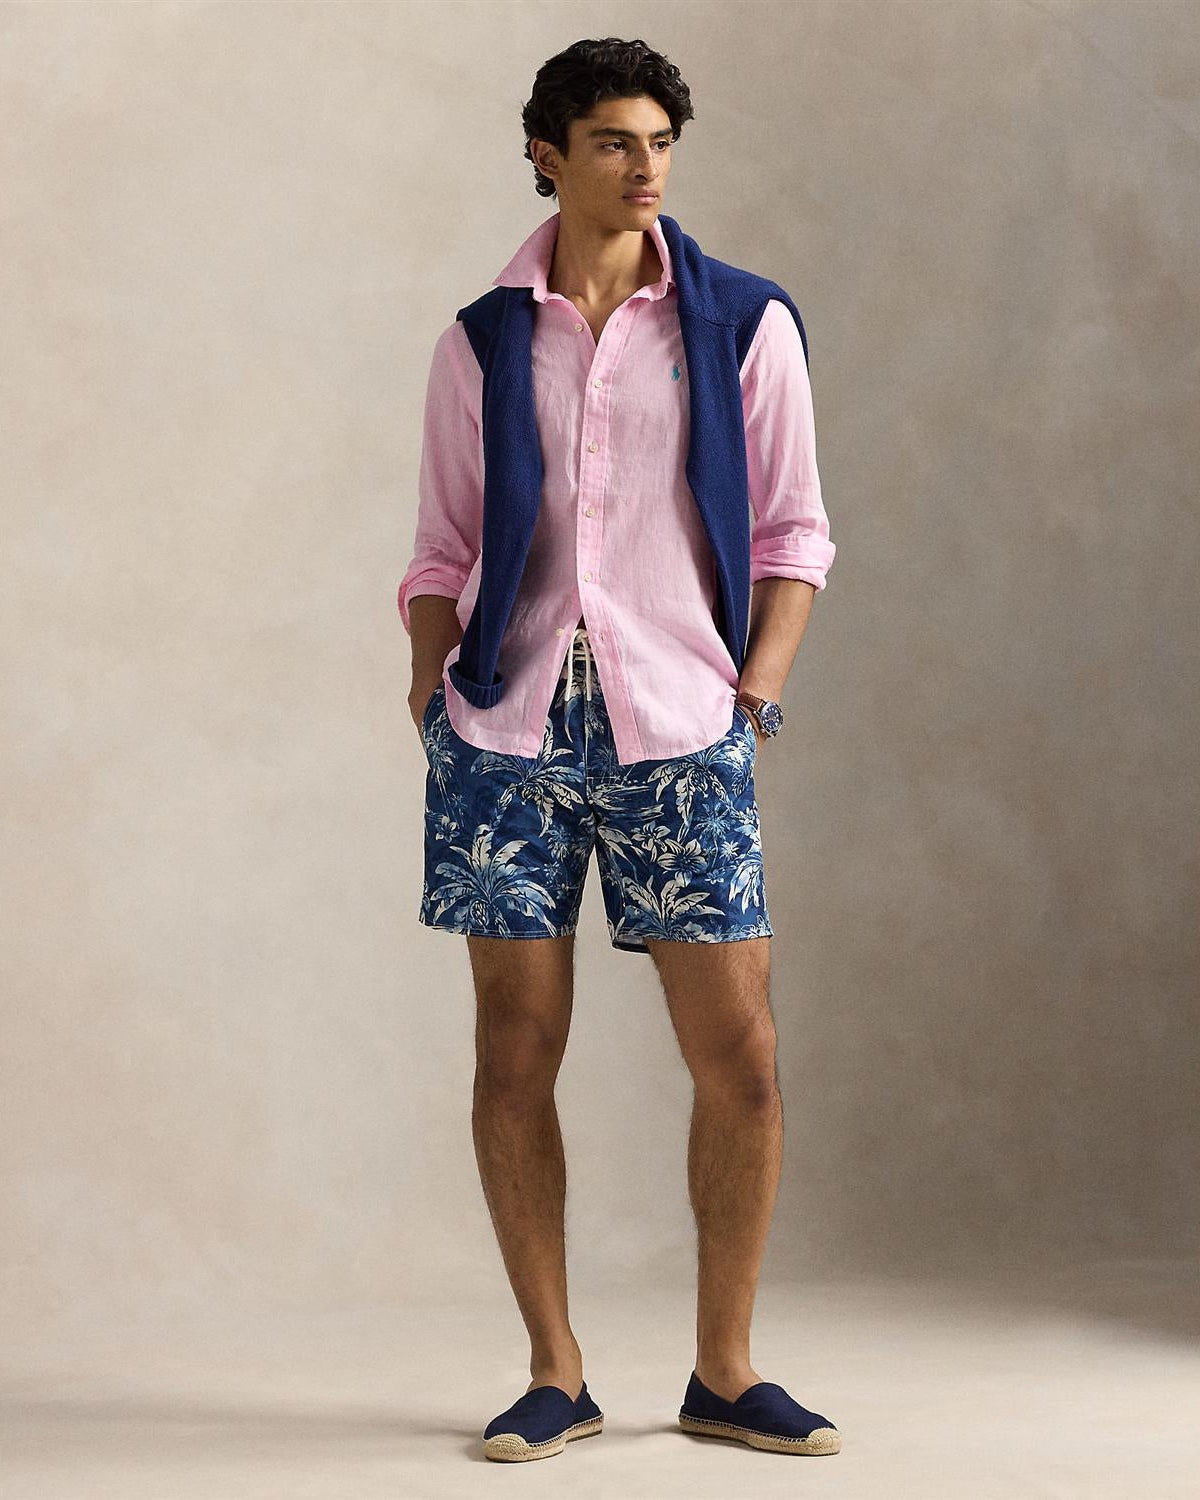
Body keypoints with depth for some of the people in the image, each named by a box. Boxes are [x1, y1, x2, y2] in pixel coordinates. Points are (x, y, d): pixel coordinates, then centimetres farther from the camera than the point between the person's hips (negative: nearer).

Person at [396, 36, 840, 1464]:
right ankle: (555, 1376, 15)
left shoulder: (743, 323, 6)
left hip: (680, 729, -1)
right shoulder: (481, 342, 9)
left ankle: (724, 1370, 15)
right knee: (515, 1052, 2)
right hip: (508, 728, 1)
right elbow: (443, 551, 13)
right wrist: (431, 694, 1)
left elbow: (792, 531, 7)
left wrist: (755, 694, -2)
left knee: (739, 1060, -2)